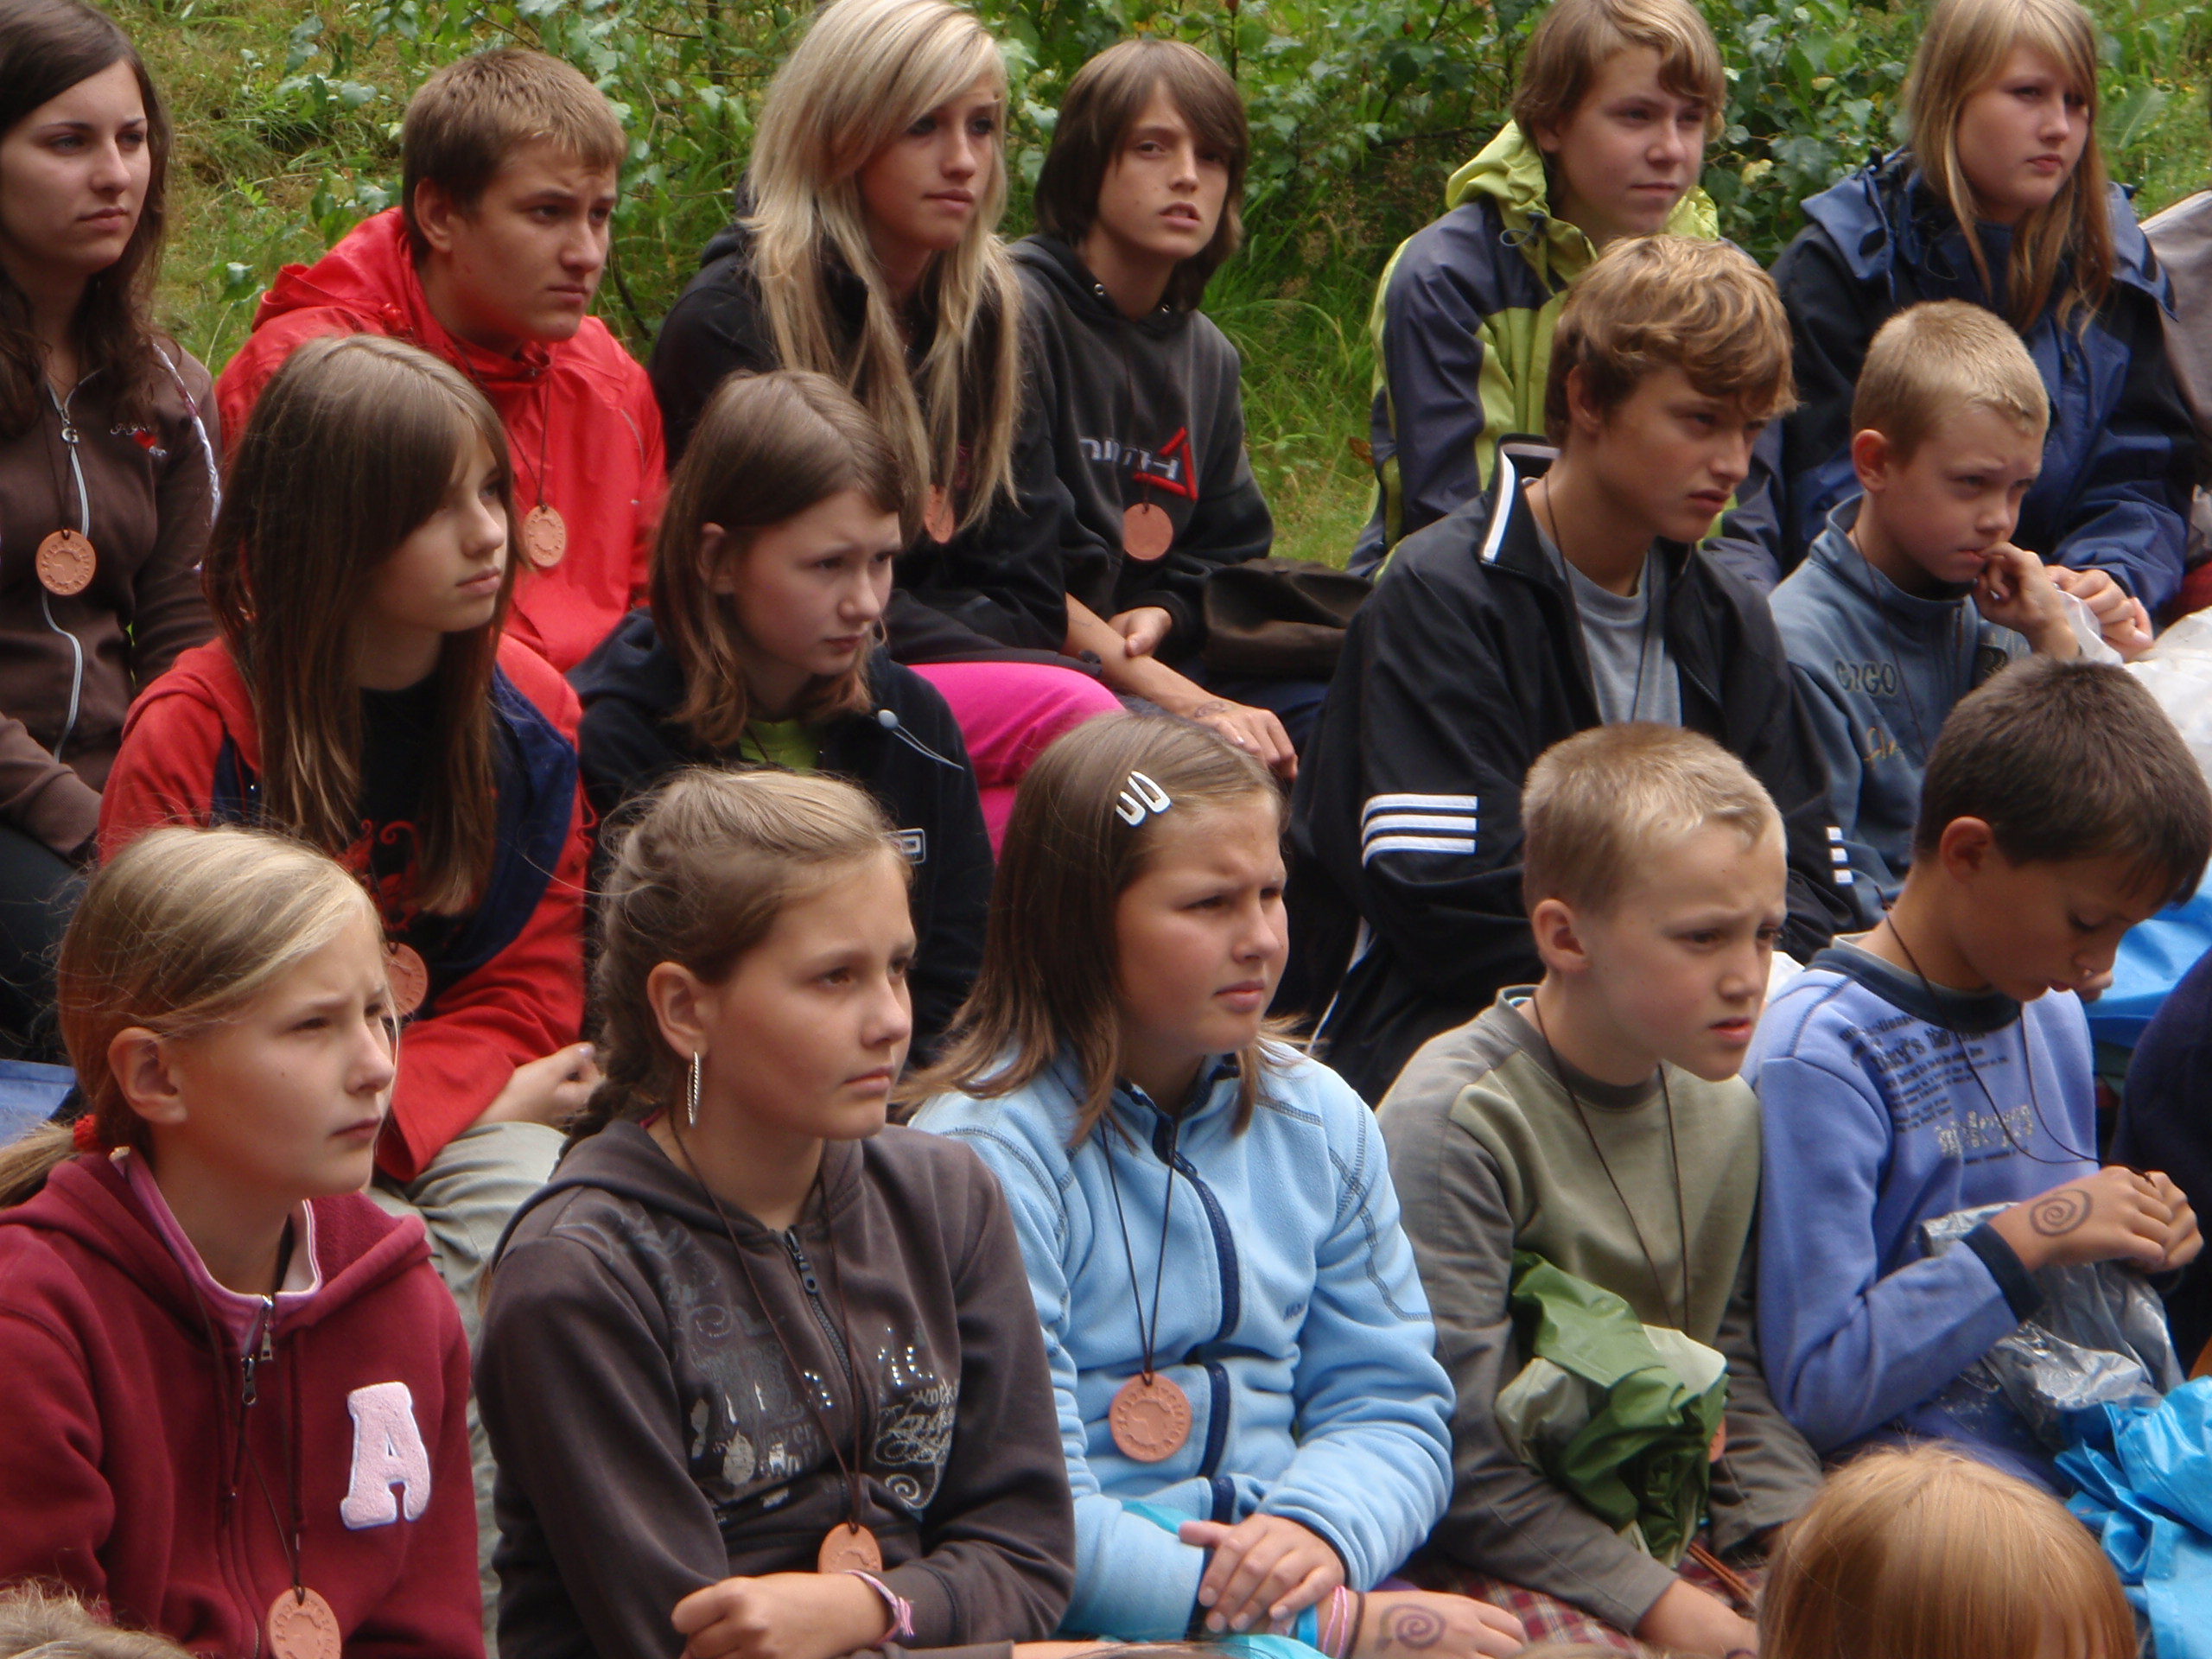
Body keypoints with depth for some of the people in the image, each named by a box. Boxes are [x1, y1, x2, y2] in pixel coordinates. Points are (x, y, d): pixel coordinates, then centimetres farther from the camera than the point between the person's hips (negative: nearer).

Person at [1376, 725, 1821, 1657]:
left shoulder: (1724, 1111, 9)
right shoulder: (1457, 1121, -14)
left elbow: (1743, 1382, 14)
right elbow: (1458, 1459, -16)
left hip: (1675, 1538, 6)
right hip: (1506, 1564, -6)